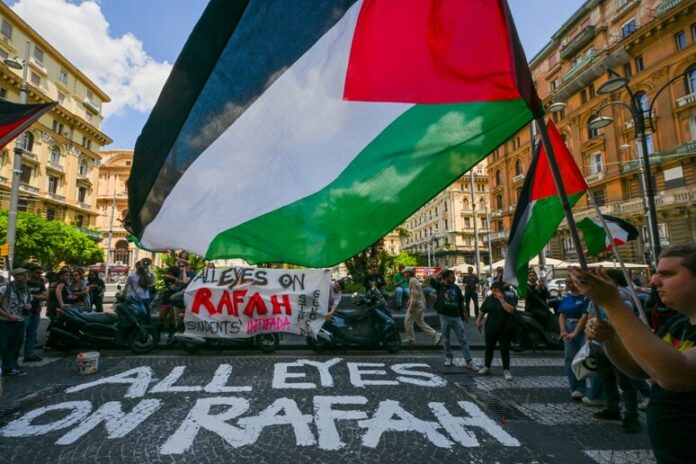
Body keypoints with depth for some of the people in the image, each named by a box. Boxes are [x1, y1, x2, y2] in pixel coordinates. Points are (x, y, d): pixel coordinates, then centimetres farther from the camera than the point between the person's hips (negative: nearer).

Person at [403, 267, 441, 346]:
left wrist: (411, 307, -23)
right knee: (420, 322, 13)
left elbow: (415, 294, -23)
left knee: (408, 321, 2)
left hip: (416, 305, -10)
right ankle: (436, 335, 9)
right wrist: (409, 302, 23)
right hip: (421, 304, 10)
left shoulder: (412, 281, -15)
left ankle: (411, 339, 12)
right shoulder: (415, 280, 15)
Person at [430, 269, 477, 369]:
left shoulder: (456, 288, 5)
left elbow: (461, 301, 14)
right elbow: (432, 280, -23)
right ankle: (448, 357, 27)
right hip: (444, 317, -2)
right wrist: (440, 273, -10)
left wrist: (465, 314, 16)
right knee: (446, 339, 11)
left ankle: (469, 361, 6)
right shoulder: (440, 286, -3)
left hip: (456, 316, 2)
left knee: (463, 339, 2)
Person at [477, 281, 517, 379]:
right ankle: (486, 366, 27)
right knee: (489, 348, 13)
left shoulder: (508, 299, -7)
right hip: (491, 328, 3)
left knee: (505, 349, 3)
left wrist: (501, 300, -24)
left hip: (504, 329, -3)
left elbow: (511, 310, -23)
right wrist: (479, 320, 6)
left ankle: (506, 370, 14)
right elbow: (483, 311, 11)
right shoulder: (489, 299, 3)